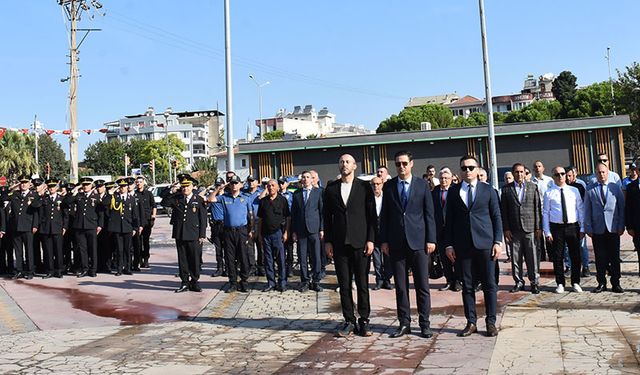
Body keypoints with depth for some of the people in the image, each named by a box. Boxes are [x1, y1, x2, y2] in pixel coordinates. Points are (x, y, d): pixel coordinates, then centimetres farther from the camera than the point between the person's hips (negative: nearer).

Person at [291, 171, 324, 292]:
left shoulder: (318, 192, 4)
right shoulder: (296, 194, 11)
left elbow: (322, 211, 3)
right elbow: (293, 213, 11)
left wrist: (322, 229, -3)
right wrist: (293, 231, 6)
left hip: (314, 229, -2)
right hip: (301, 230, 2)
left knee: (316, 257, 0)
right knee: (302, 257, 5)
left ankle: (316, 281, 10)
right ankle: (305, 281, 14)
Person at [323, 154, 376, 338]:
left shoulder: (364, 187, 4)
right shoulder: (331, 188, 9)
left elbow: (372, 214, 1)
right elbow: (327, 216, 9)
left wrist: (370, 239, -6)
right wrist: (327, 241, 3)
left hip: (360, 242, -2)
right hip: (339, 243, 2)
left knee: (362, 284, 2)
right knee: (344, 284, 4)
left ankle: (364, 321, 13)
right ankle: (349, 321, 13)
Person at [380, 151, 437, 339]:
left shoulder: (422, 185, 4)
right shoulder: (389, 186, 8)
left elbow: (429, 214, 3)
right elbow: (384, 215, 8)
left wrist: (431, 239, -3)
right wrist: (384, 240, 3)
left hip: (418, 241, -1)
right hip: (396, 243, 2)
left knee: (422, 285, 2)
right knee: (400, 286, 6)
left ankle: (424, 324, 11)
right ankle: (404, 323, 15)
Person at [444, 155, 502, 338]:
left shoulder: (488, 190, 6)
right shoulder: (453, 192, 8)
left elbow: (496, 217, 6)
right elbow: (449, 220, 8)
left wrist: (498, 241, -2)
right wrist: (448, 244, 1)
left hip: (485, 243, -1)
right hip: (462, 245, 1)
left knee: (489, 284, 3)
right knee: (467, 286, 6)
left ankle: (491, 322, 13)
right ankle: (471, 322, 14)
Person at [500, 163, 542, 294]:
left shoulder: (533, 187, 7)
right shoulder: (506, 189, 6)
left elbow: (538, 208, 5)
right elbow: (503, 210, 4)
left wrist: (538, 227, 0)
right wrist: (506, 229, -2)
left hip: (530, 228, 0)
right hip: (514, 229, 0)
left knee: (532, 257, 1)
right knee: (515, 258, 5)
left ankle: (534, 282, 11)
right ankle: (518, 282, 16)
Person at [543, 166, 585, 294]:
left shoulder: (574, 191, 7)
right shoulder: (549, 193, 1)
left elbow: (580, 210, 8)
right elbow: (545, 213, 1)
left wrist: (582, 228, 2)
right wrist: (547, 232, -4)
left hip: (573, 226, 1)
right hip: (556, 228, -1)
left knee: (575, 256, 6)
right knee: (557, 257, 4)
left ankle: (575, 282, 20)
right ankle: (560, 284, 16)